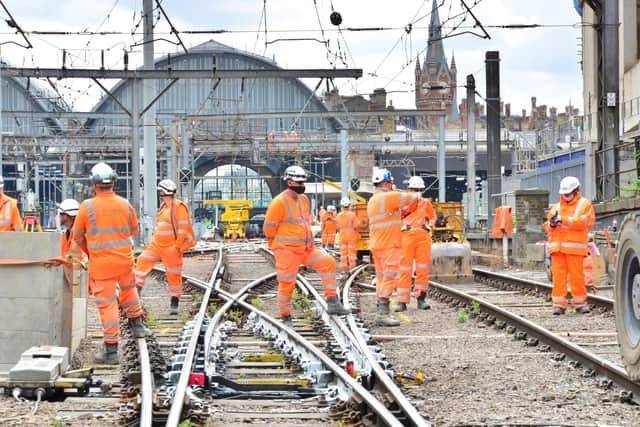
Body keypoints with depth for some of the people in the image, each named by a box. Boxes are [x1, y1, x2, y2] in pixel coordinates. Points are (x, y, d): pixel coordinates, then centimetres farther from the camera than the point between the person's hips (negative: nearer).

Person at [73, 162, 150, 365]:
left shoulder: (87, 207, -12)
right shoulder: (125, 205, -3)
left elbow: (78, 236, 1)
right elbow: (133, 230, 14)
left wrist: (89, 252, 21)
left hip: (101, 263, -3)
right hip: (125, 259, 4)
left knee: (107, 304, 0)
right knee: (128, 288, 31)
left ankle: (111, 351, 2)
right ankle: (137, 325, 44)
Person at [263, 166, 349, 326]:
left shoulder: (304, 199, 11)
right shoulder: (279, 202, -14)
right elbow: (269, 227, -10)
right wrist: (278, 247, -1)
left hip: (306, 248, 7)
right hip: (287, 250, -7)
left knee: (328, 263, -8)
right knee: (286, 283, -1)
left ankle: (332, 303, -8)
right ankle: (286, 318, 15)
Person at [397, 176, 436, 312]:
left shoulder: (426, 203, 13)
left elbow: (433, 216, 27)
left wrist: (429, 225, 9)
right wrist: (401, 226, -6)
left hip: (423, 238, 3)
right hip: (406, 236, -3)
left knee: (423, 269, 2)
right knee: (405, 269, -4)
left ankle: (421, 299, 9)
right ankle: (402, 302, -3)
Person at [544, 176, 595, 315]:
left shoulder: (584, 205, 6)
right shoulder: (557, 207, 21)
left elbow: (583, 222, -11)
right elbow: (547, 225, 17)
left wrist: (563, 220, -17)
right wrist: (551, 224, -8)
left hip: (574, 247, -4)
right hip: (557, 246, 4)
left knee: (576, 275, -5)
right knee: (558, 275, -1)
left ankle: (580, 303, 4)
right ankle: (559, 304, 1)